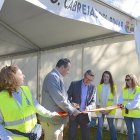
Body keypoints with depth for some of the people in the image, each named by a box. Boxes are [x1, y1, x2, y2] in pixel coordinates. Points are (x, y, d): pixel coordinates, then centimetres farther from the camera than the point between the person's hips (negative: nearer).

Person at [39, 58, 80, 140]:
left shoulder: (58, 77, 14)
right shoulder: (53, 76, -19)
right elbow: (59, 99, -24)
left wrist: (72, 107, 8)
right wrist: (72, 110, -13)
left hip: (58, 118, 10)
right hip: (52, 120, -10)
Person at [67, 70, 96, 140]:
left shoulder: (93, 87, 3)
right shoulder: (74, 84, -4)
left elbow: (93, 102, 2)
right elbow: (67, 97, -2)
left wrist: (88, 107, -19)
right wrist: (71, 103, -22)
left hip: (85, 115, 2)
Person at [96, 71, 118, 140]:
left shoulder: (113, 86, 1)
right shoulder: (99, 86, 5)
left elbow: (115, 99, -2)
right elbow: (97, 98, 3)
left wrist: (110, 109, -10)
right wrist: (99, 107, -8)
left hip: (110, 110, -1)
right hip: (100, 109, 1)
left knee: (111, 126, 9)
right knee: (100, 126, 1)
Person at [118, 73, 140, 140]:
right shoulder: (124, 89, 10)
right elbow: (121, 98, 1)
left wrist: (127, 106, -29)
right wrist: (121, 104, -21)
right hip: (126, 113, 6)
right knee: (129, 130, 18)